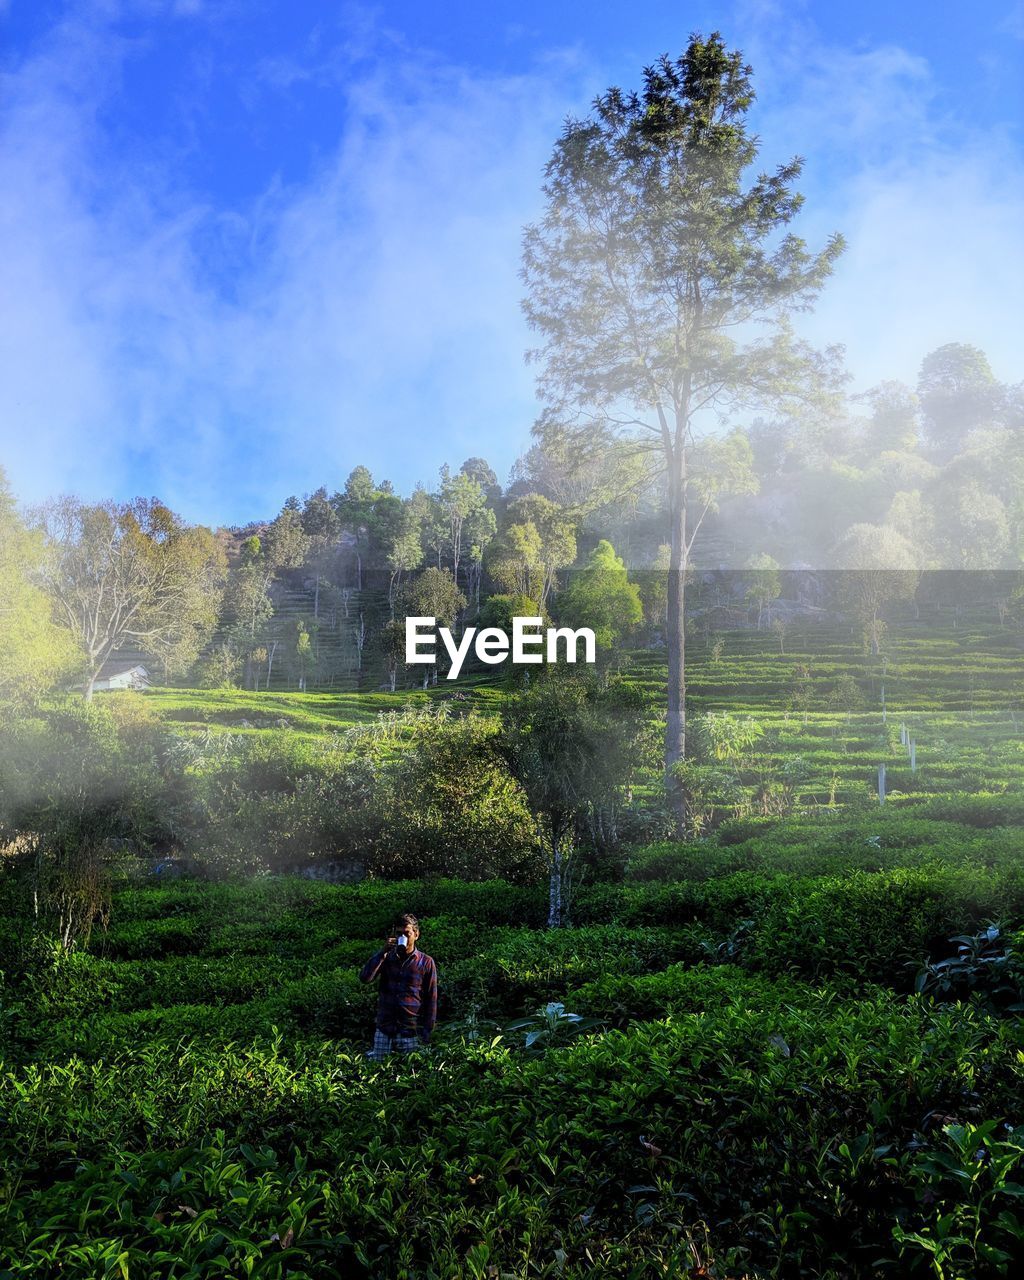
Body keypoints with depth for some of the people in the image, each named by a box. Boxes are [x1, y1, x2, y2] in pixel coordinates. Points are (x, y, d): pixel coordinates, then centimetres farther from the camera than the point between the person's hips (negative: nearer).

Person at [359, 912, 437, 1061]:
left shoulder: (426, 962, -5)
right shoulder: (387, 958, 3)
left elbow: (431, 999, -2)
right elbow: (364, 977, -11)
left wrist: (427, 1032, -3)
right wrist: (382, 952, -17)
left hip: (411, 1033, -2)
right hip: (384, 1031, 2)